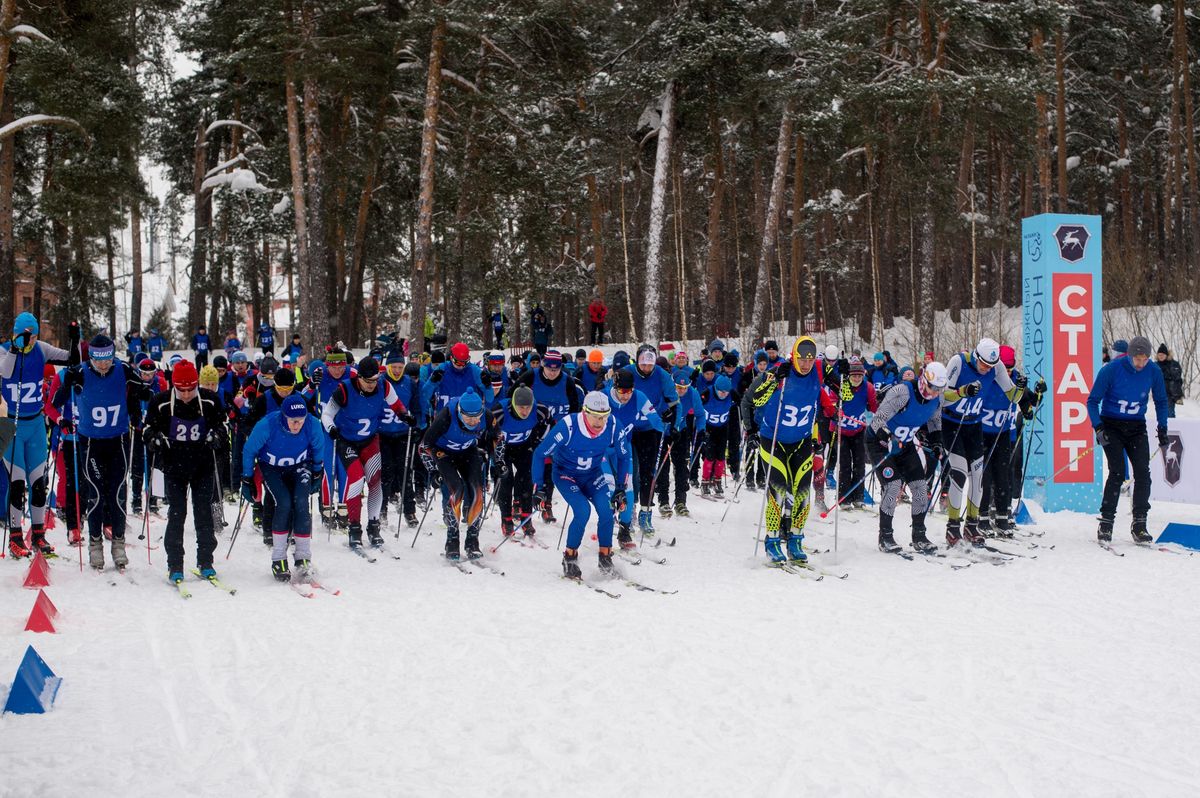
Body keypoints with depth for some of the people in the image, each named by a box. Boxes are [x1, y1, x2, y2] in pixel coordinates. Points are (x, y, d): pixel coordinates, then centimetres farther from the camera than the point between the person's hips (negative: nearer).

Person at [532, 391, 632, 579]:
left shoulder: (612, 426, -21)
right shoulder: (568, 426, -30)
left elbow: (625, 457, -2)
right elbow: (539, 454, -19)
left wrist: (621, 488, -5)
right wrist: (538, 486, -18)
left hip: (593, 475, 3)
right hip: (566, 475, -3)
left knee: (607, 509, -22)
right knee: (583, 510, -25)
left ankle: (605, 557, -4)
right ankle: (569, 559, -6)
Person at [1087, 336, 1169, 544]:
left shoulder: (1154, 372, -5)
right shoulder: (1111, 369, -15)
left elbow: (1161, 401, 12)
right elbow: (1093, 400, -8)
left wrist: (1162, 429, 6)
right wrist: (1098, 428, -19)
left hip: (1136, 428, 3)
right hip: (1111, 426, -3)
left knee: (1143, 473, -9)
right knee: (1117, 472, -15)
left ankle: (1139, 525, -1)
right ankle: (1106, 523, -7)